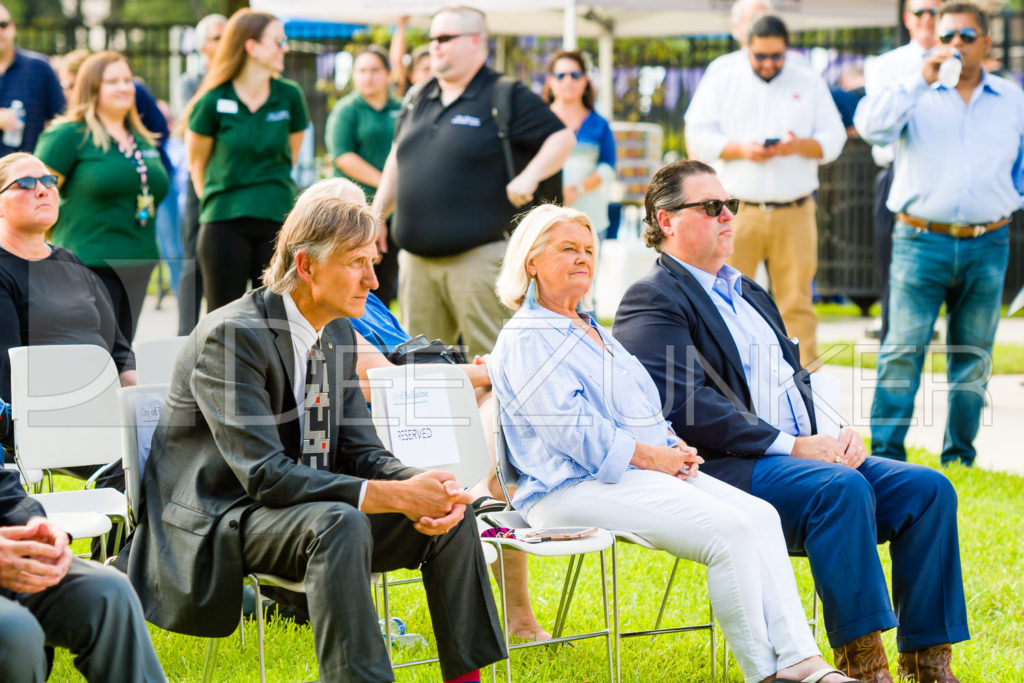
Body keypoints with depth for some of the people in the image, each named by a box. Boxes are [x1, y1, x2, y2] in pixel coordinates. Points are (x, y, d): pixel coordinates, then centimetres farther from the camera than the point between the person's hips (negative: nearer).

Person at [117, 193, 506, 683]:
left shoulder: (338, 335, 7)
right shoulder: (231, 335, -20)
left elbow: (360, 452, 7)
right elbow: (265, 476, -27)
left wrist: (424, 487, -16)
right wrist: (393, 495, -31)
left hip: (311, 511, 8)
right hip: (217, 522, -8)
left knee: (451, 519, -7)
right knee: (340, 523, -36)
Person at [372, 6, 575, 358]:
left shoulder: (507, 97, -4)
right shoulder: (419, 100, 16)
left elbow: (562, 138, -5)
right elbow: (397, 159, 26)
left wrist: (529, 177, -17)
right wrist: (377, 213, 21)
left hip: (478, 256, -6)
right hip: (417, 256, 6)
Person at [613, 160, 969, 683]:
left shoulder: (750, 295, 27)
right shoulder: (653, 300, -3)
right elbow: (685, 408, -15)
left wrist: (836, 438, 3)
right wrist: (790, 446, -18)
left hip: (806, 455, 9)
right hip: (725, 466, -9)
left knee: (928, 488, -9)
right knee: (841, 488, -33)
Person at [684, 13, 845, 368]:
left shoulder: (810, 83, 12)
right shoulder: (722, 82, 8)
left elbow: (833, 139, 8)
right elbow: (698, 136, 2)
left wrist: (801, 146, -13)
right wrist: (740, 150, -14)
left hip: (794, 213, 1)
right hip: (737, 211, -1)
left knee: (797, 303, 0)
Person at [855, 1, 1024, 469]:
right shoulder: (916, 94, 3)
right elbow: (871, 125, -17)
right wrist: (923, 79, -20)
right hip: (921, 241, -2)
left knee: (972, 357, 8)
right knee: (902, 351, -8)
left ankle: (960, 456, 17)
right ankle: (886, 455, -5)